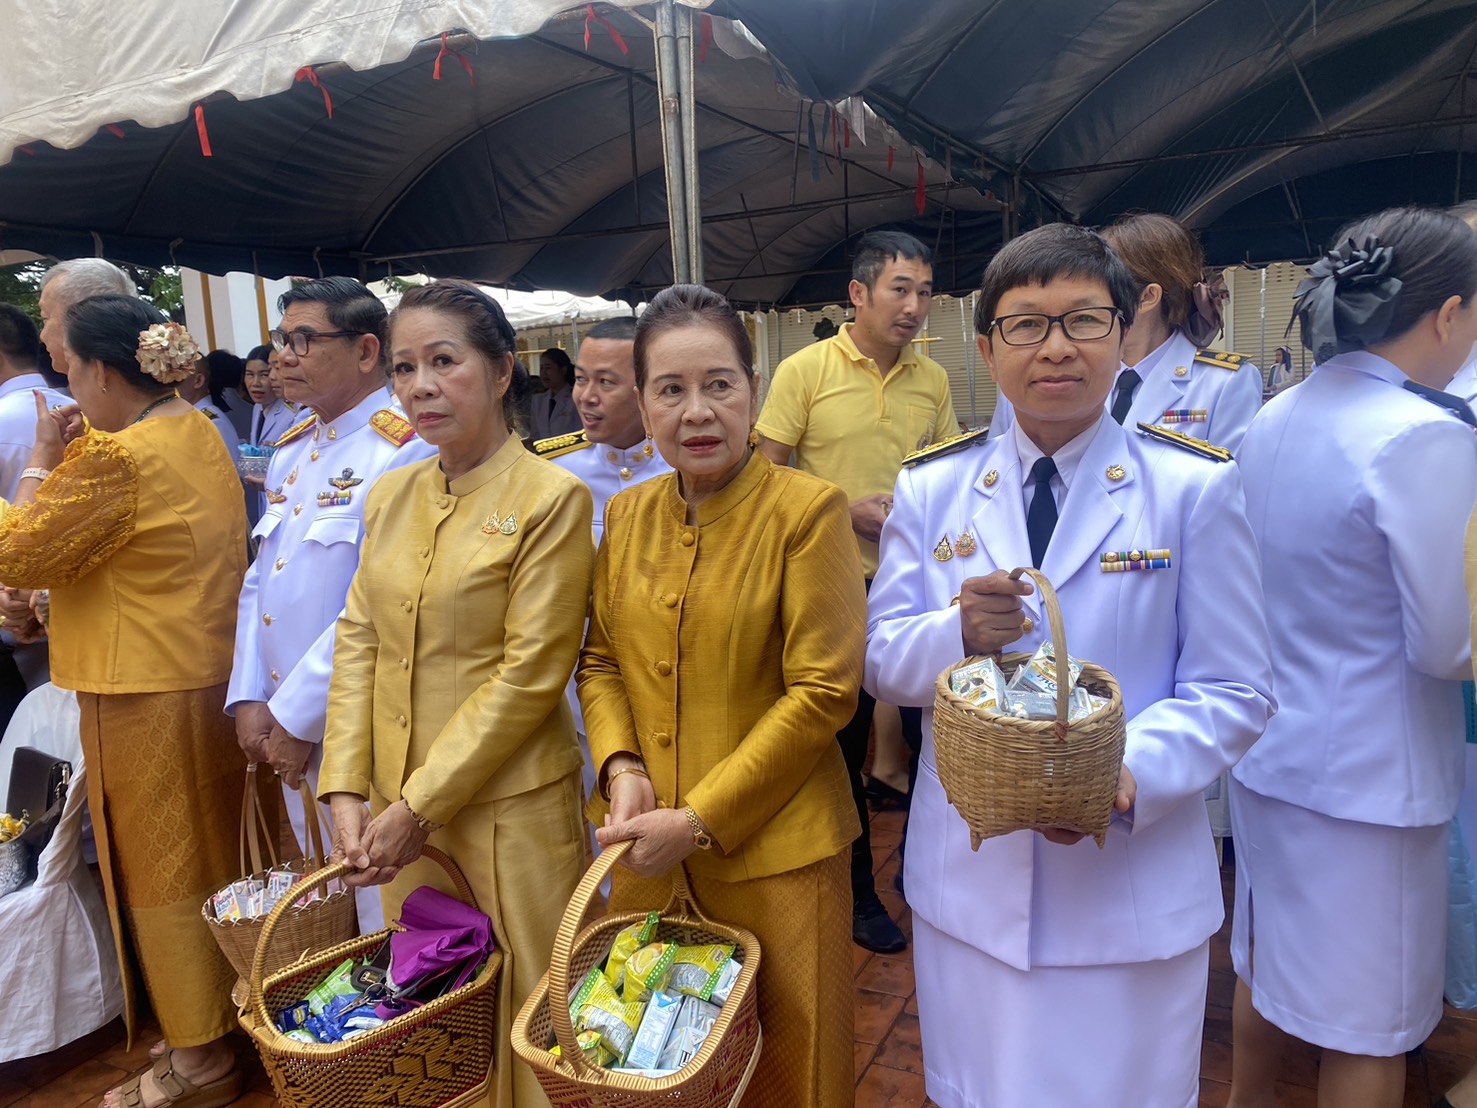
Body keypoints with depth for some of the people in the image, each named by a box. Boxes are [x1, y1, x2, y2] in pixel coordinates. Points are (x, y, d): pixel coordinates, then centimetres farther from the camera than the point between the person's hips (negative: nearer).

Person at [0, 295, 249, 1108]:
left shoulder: (114, 458, -20)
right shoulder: (202, 435, 6)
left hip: (148, 691, -8)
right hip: (211, 670, 8)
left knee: (162, 867, 6)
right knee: (210, 853, 19)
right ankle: (228, 1012, 35)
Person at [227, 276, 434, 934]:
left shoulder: (403, 452, -16)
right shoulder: (291, 452, 12)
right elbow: (259, 582, 13)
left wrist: (298, 716, -16)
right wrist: (249, 699, 3)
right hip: (289, 733, 8)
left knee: (383, 919, 5)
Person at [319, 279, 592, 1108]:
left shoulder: (551, 497, -13)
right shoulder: (391, 496, 7)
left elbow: (530, 674, -16)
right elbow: (360, 643, 7)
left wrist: (422, 804, -14)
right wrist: (346, 789, -2)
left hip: (508, 807, -5)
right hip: (400, 805, 6)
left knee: (519, 1009, 11)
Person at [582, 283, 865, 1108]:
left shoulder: (807, 511, -12)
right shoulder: (627, 514, 4)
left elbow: (823, 691, -14)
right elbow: (602, 662, 10)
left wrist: (700, 819, -16)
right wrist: (622, 767, -8)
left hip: (773, 852, -4)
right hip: (647, 853, 5)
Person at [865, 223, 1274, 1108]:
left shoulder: (1196, 488, -7)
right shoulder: (932, 489, 0)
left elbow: (1234, 692, -6)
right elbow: (881, 660, 0)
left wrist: (1129, 775, -24)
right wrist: (958, 634, -22)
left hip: (1132, 885, -2)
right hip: (966, 878, 3)